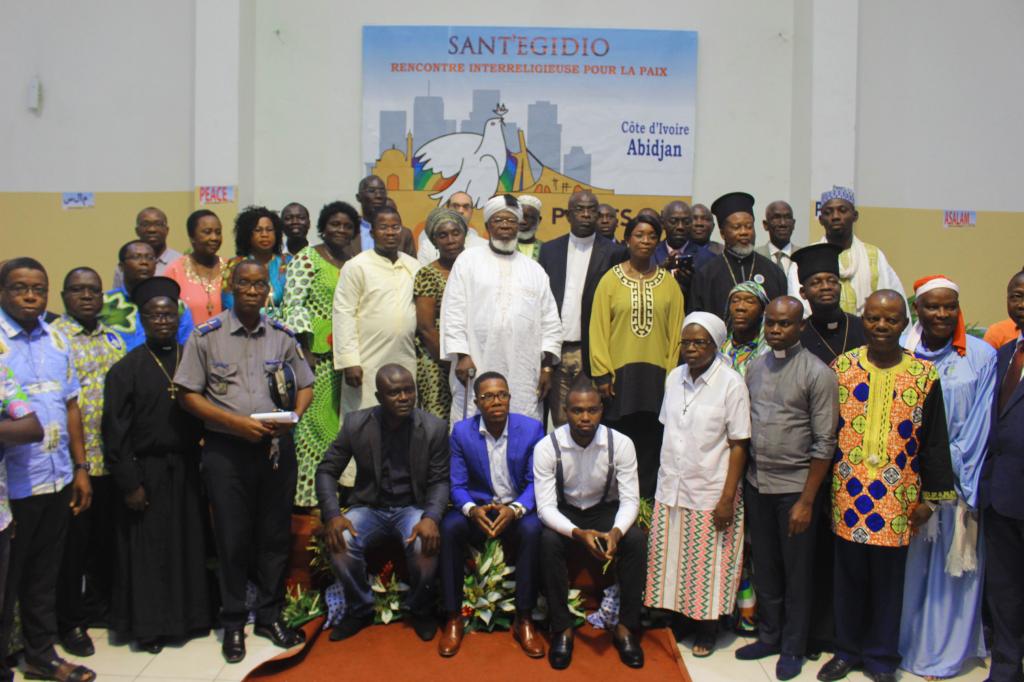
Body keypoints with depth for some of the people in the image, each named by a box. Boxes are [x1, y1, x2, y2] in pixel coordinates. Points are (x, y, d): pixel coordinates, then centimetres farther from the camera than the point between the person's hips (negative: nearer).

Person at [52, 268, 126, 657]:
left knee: (107, 537, 15)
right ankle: (71, 622, 20)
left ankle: (99, 605, 33)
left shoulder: (113, 338, 12)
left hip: (112, 458, 5)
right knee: (73, 541, 5)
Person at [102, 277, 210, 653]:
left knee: (188, 547, 11)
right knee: (147, 553, 7)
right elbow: (115, 433, -7)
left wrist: (204, 464, -2)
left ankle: (189, 616, 27)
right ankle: (149, 625, 22)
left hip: (185, 470, 3)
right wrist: (129, 483, -10)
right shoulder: (126, 369, -5)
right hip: (145, 471, -3)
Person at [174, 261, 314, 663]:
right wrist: (237, 422, -15)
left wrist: (293, 416, -9)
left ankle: (270, 615, 27)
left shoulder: (282, 336, 6)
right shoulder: (207, 336, -2)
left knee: (275, 533, 10)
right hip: (226, 449, -2)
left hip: (276, 447, 2)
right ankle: (233, 622, 24)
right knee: (232, 537, 7)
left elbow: (305, 386, 12)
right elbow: (188, 395, -4)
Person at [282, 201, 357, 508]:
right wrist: (303, 349, -17)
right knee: (313, 413, -5)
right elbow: (292, 304, -12)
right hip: (316, 350, -6)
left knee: (335, 415, 10)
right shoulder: (306, 258, -5)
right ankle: (306, 492, 4)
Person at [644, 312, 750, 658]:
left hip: (710, 493, -4)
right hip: (670, 489, 4)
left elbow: (738, 445, -11)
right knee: (670, 559, 12)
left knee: (706, 565, 9)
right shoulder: (674, 377, 4)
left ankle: (707, 629, 27)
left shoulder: (731, 383, -11)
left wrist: (727, 498, -14)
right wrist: (663, 480, 7)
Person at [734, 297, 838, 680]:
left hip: (794, 486, -4)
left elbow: (824, 443, -11)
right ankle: (768, 637, 33)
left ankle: (793, 648, 26)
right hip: (756, 483, 5)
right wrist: (739, 481, 3)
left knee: (796, 572, 9)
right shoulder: (755, 367, 5)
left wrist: (807, 500, -13)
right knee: (764, 566, 16)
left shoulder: (817, 374, -10)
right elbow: (744, 428, 9)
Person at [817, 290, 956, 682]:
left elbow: (934, 443, 2)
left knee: (888, 580, 11)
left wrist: (930, 497, 2)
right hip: (847, 494, 1)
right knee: (848, 576, 12)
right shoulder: (841, 367, -1)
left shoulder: (924, 375, -3)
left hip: (896, 498, -1)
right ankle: (847, 650, 31)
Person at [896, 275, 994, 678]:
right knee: (908, 564, 9)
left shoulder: (981, 356, -3)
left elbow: (979, 425, -4)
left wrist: (956, 475, -8)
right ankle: (902, 644, 26)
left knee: (954, 565, 8)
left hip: (958, 479, 0)